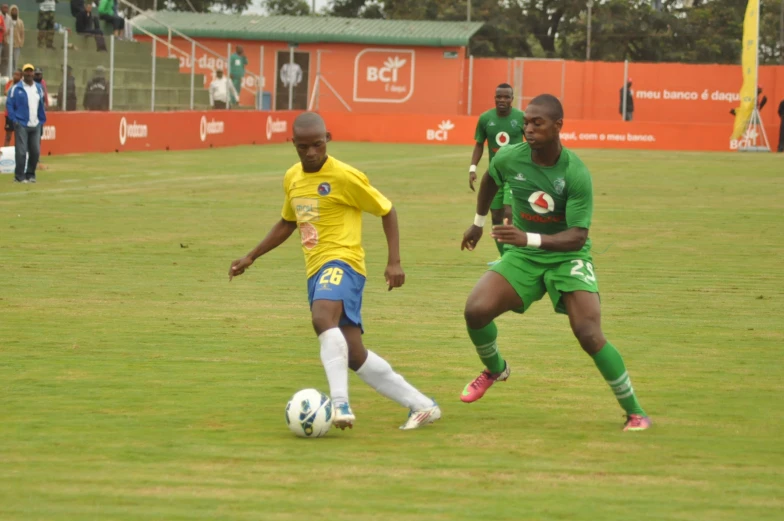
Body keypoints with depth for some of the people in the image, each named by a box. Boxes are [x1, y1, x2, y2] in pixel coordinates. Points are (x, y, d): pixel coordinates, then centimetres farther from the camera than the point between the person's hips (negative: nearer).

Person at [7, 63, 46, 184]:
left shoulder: (38, 88, 13)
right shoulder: (16, 88, -3)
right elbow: (10, 105, -3)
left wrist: (42, 121, 12)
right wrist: (14, 120, -11)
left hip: (36, 125, 5)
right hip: (22, 125, -5)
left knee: (35, 151, 5)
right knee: (21, 151, -9)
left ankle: (30, 175, 17)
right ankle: (19, 176, -3)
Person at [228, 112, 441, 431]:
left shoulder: (344, 177, -7)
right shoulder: (292, 178, 13)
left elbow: (386, 210, 0)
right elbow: (287, 223, 29)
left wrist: (394, 262, -7)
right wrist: (251, 257, 24)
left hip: (342, 262, -7)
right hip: (315, 270, 7)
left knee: (322, 317, -37)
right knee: (355, 357, 2)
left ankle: (340, 403, -42)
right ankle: (422, 406, 13)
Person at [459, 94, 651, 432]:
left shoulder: (576, 174, -23)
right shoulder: (510, 159, -11)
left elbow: (577, 237, -27)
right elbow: (490, 179, 15)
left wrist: (529, 238, -41)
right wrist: (478, 223, 26)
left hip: (567, 256, -4)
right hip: (523, 256, 4)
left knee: (589, 334, -21)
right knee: (476, 310, -18)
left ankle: (634, 412, -5)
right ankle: (495, 369, 16)